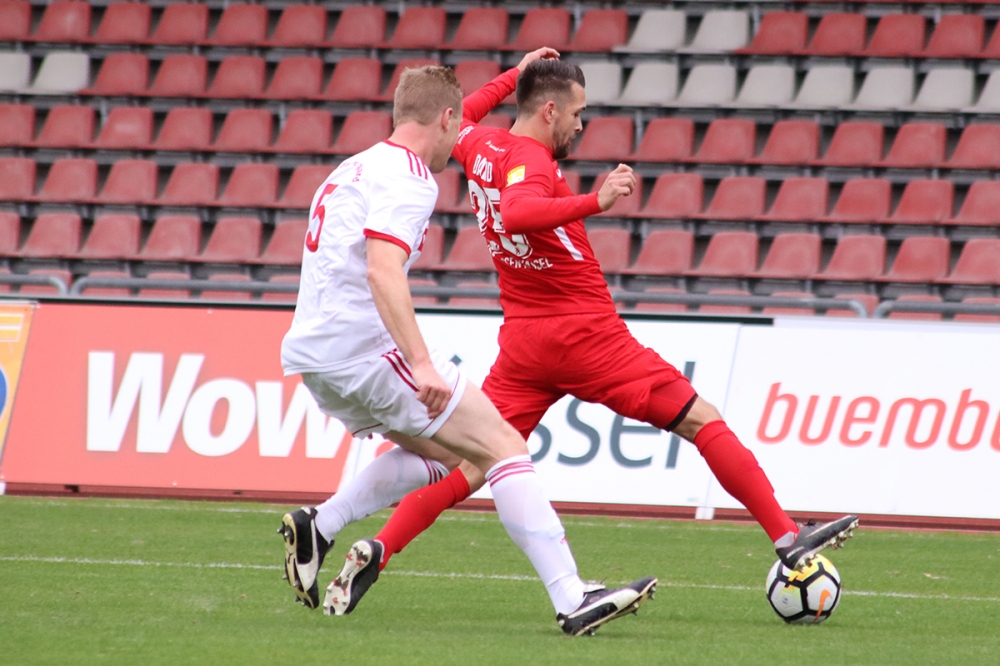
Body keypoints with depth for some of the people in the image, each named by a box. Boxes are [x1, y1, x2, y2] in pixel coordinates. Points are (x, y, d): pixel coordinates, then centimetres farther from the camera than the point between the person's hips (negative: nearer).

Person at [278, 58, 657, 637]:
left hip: (311, 353, 10)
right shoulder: (408, 180, -12)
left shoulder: (356, 169, 18)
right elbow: (382, 270, -25)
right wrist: (422, 365, -32)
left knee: (441, 450, 24)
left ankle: (317, 527, 11)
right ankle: (572, 600, -16)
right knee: (505, 447, -7)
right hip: (366, 347, -10)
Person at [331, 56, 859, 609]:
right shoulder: (529, 159, -15)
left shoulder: (481, 148, 9)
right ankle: (787, 539, -5)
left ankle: (378, 550, -10)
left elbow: (457, 121, 34)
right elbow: (516, 213, -37)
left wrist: (513, 77, 38)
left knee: (473, 465, 6)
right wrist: (594, 203, -45)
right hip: (587, 335, -8)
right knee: (703, 422, -1)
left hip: (522, 341, 8)